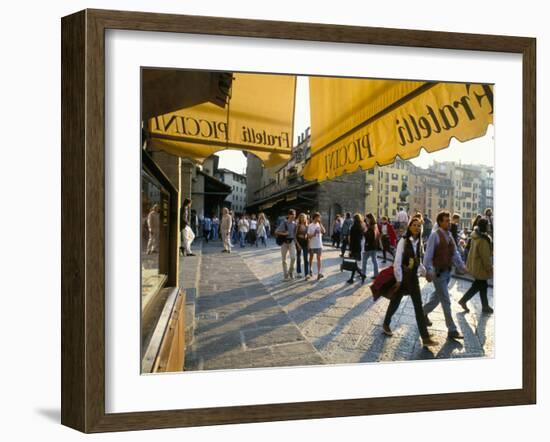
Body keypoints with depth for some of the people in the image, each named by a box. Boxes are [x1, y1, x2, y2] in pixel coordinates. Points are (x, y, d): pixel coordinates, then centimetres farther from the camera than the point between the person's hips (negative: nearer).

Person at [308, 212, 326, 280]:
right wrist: (314, 234, -23)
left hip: (319, 245, 1)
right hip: (312, 245, -1)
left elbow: (323, 231, -15)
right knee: (311, 257, 15)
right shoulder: (310, 226, -5)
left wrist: (320, 224, -17)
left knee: (318, 258, -7)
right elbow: (308, 236, -6)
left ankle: (319, 273, -11)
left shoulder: (319, 225, 3)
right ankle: (311, 269, 35)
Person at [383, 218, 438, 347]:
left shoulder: (418, 242, 4)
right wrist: (398, 279, -18)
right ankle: (386, 324, 37)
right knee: (395, 302, 12)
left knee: (419, 306, 1)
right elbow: (397, 261, -17)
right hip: (403, 277, -5)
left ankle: (425, 337, 3)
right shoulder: (403, 241, -15)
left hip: (413, 277, 5)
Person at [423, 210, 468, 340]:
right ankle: (452, 330, 2)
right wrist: (428, 271, -23)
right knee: (446, 302, -3)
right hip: (438, 272, -8)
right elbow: (428, 254, -17)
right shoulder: (435, 235, -14)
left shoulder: (449, 235, 9)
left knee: (437, 297, 21)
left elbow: (455, 253, 13)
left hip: (447, 272, 8)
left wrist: (461, 266, 3)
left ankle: (423, 314, 42)